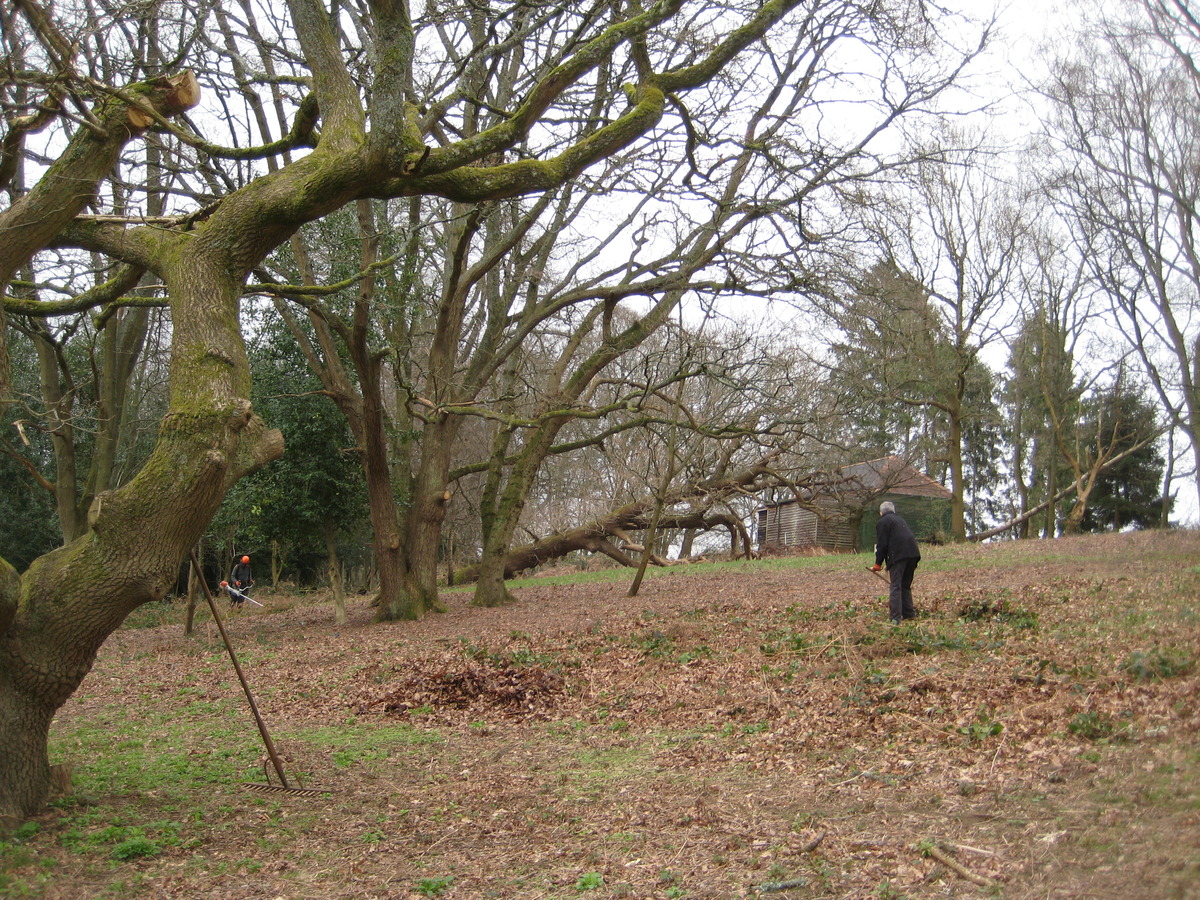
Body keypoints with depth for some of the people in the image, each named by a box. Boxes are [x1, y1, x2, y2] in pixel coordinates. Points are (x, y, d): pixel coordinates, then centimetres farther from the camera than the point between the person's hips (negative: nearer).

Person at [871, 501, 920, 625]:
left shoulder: (882, 522, 4)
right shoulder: (900, 520, 27)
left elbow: (882, 544, -3)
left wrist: (878, 564, 4)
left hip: (898, 555, -7)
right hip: (913, 553, 7)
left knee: (895, 587, -6)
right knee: (906, 585, 18)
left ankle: (895, 617, -12)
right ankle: (909, 613, 21)